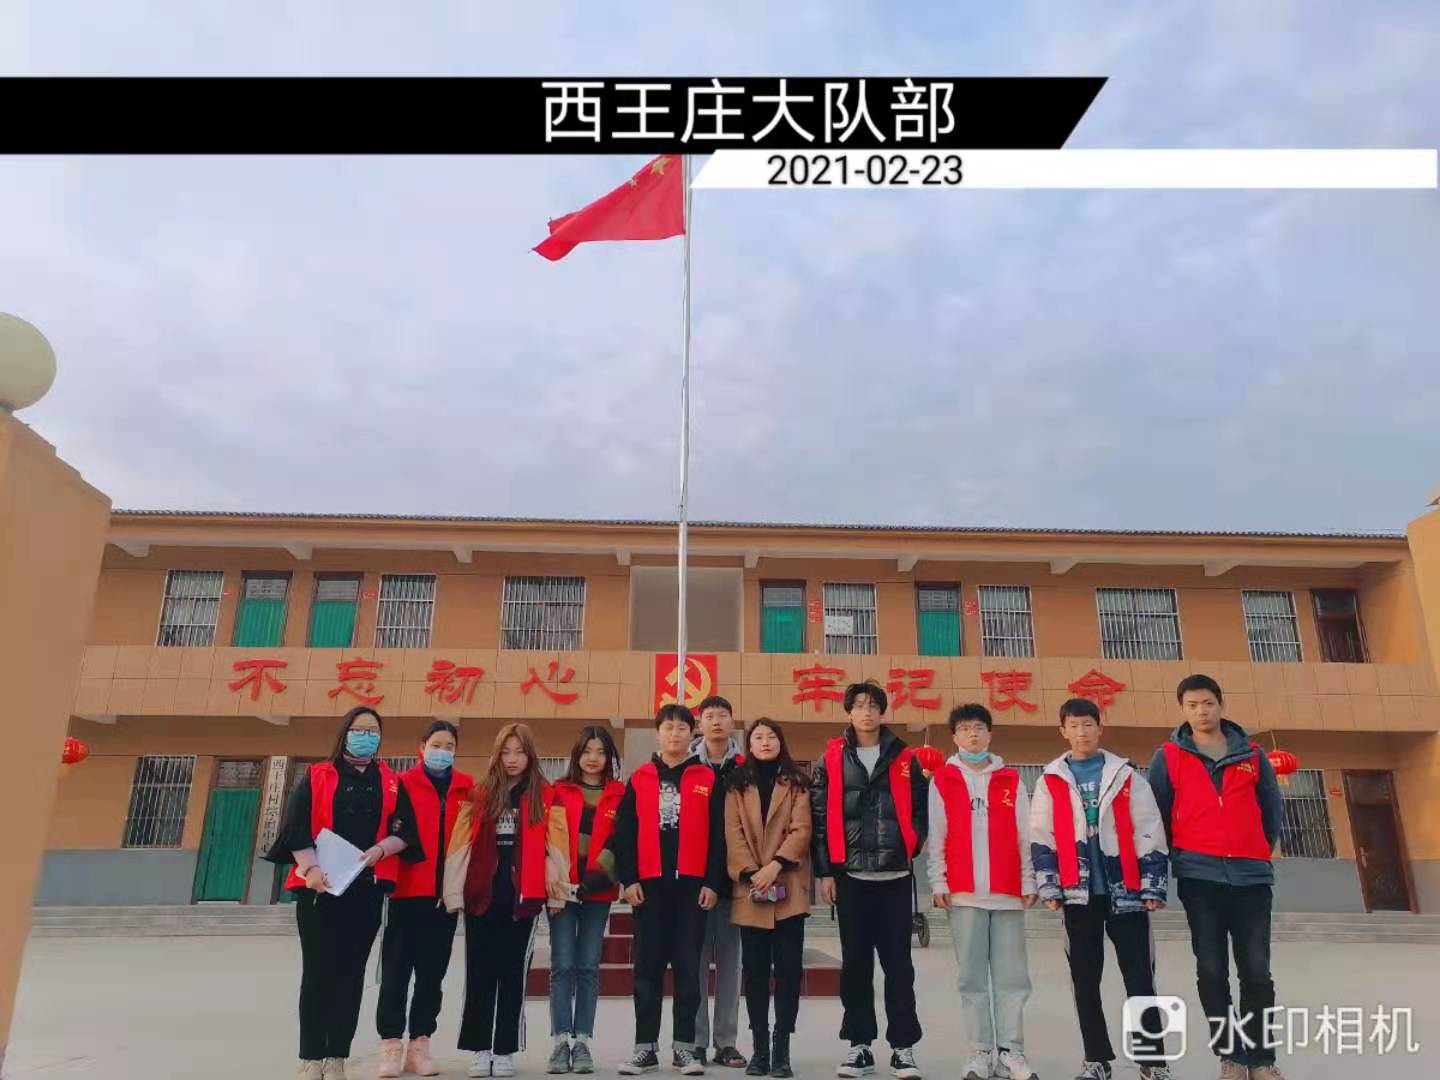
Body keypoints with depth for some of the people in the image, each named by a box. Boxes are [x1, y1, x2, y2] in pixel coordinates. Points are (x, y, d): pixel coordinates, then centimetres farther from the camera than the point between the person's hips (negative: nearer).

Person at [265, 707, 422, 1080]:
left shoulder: (391, 783, 12)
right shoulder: (317, 776, 6)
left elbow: (404, 832, 6)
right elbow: (296, 828, -3)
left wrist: (379, 850, -12)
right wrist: (310, 869, -17)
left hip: (367, 888, 2)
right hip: (318, 886, -2)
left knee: (351, 973, 6)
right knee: (317, 972, 1)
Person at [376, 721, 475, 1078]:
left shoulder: (467, 787, 7)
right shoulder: (403, 784, -1)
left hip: (446, 893, 3)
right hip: (408, 890, -3)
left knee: (432, 972, 10)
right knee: (397, 970, 2)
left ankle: (420, 1044, 20)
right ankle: (391, 1045, 11)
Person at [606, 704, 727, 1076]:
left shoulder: (708, 779, 4)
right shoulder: (639, 779, 6)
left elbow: (718, 834, 1)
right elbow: (624, 832, 4)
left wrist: (713, 882, -4)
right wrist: (628, 879, -4)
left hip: (692, 884, -1)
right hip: (649, 884, 1)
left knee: (688, 965, 5)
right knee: (648, 966, 6)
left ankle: (684, 1046, 15)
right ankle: (645, 1047, 15)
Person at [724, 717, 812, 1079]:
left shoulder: (796, 781, 6)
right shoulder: (737, 783, 9)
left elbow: (801, 829, -4)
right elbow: (733, 833, 1)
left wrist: (776, 865, -16)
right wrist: (750, 873, -11)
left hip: (789, 888, -1)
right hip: (749, 890, 1)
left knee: (788, 966, -1)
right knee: (755, 968, 6)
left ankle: (782, 1047, 7)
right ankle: (759, 1046, 14)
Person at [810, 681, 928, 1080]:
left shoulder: (905, 759, 5)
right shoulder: (831, 760, 3)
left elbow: (921, 811, 8)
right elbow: (819, 818, 1)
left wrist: (910, 849, -4)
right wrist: (824, 870, -2)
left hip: (895, 876, 0)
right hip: (850, 876, 0)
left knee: (898, 963, 4)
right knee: (855, 963, 8)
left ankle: (903, 1047, 13)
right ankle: (859, 1046, 18)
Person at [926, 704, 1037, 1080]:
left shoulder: (1011, 779, 9)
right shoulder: (942, 780, 6)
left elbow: (1024, 835, 8)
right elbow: (936, 836, 3)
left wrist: (1028, 881, 3)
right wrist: (938, 881, -3)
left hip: (1008, 891, 1)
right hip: (963, 892, -1)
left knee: (1012, 976, 4)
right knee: (972, 977, 3)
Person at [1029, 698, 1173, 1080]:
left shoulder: (1126, 775, 4)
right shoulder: (1051, 780, 5)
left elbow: (1150, 833, 3)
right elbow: (1041, 837, 5)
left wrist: (1153, 885, -2)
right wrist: (1047, 886, -1)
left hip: (1126, 890, -1)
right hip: (1078, 892, 1)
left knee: (1139, 977, 2)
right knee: (1085, 979, 7)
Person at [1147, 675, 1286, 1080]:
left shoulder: (1252, 755, 8)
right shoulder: (1168, 757, 1)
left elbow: (1273, 810, 16)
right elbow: (1156, 813, 5)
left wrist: (1259, 851, 13)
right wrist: (1174, 858, 5)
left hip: (1251, 875, 1)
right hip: (1200, 875, -1)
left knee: (1256, 970, 3)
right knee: (1211, 970, 3)